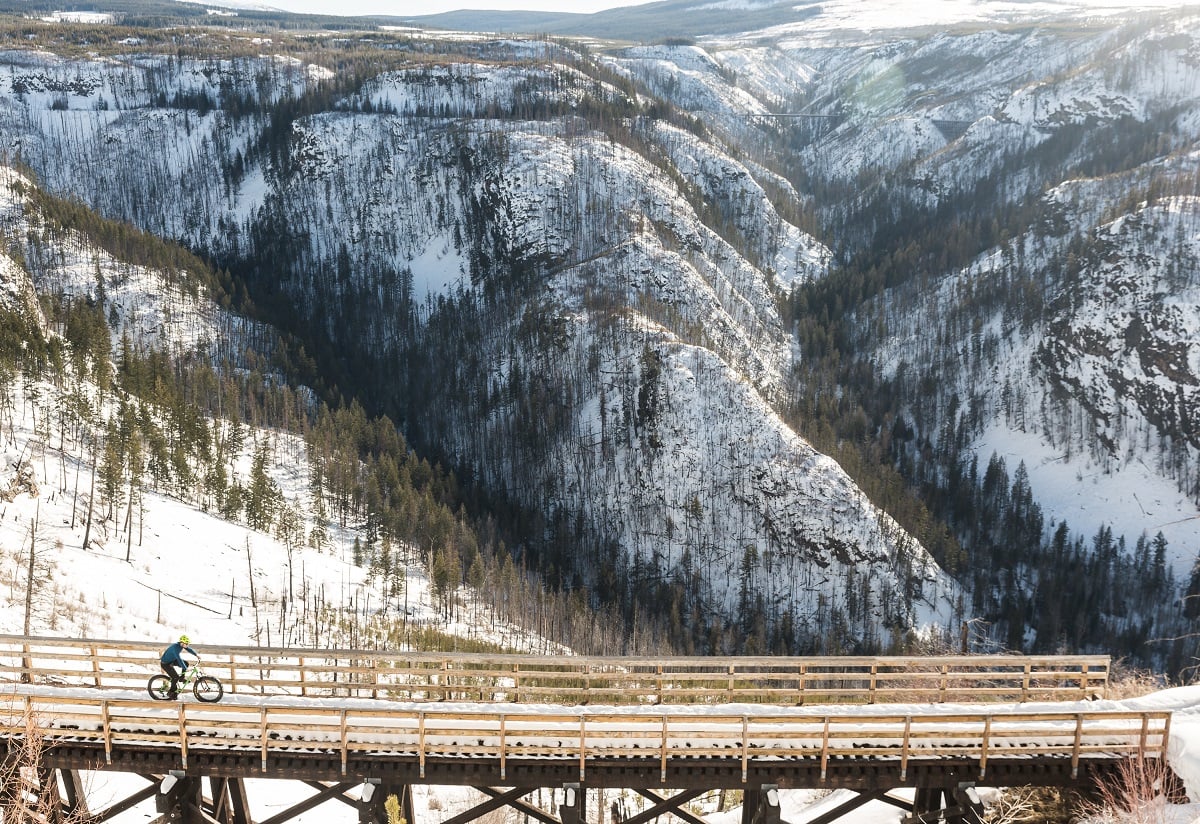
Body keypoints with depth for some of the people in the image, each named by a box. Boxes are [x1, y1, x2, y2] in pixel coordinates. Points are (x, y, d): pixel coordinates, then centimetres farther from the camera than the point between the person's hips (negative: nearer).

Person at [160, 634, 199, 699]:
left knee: (186, 663, -3)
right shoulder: (176, 647, -34)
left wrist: (196, 654, -5)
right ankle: (171, 693, 0)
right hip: (165, 663, -9)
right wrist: (186, 669, -37)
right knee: (176, 677, -16)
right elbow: (179, 659, -37)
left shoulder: (181, 645, -9)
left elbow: (189, 649, 7)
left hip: (171, 660, 9)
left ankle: (181, 678, 12)